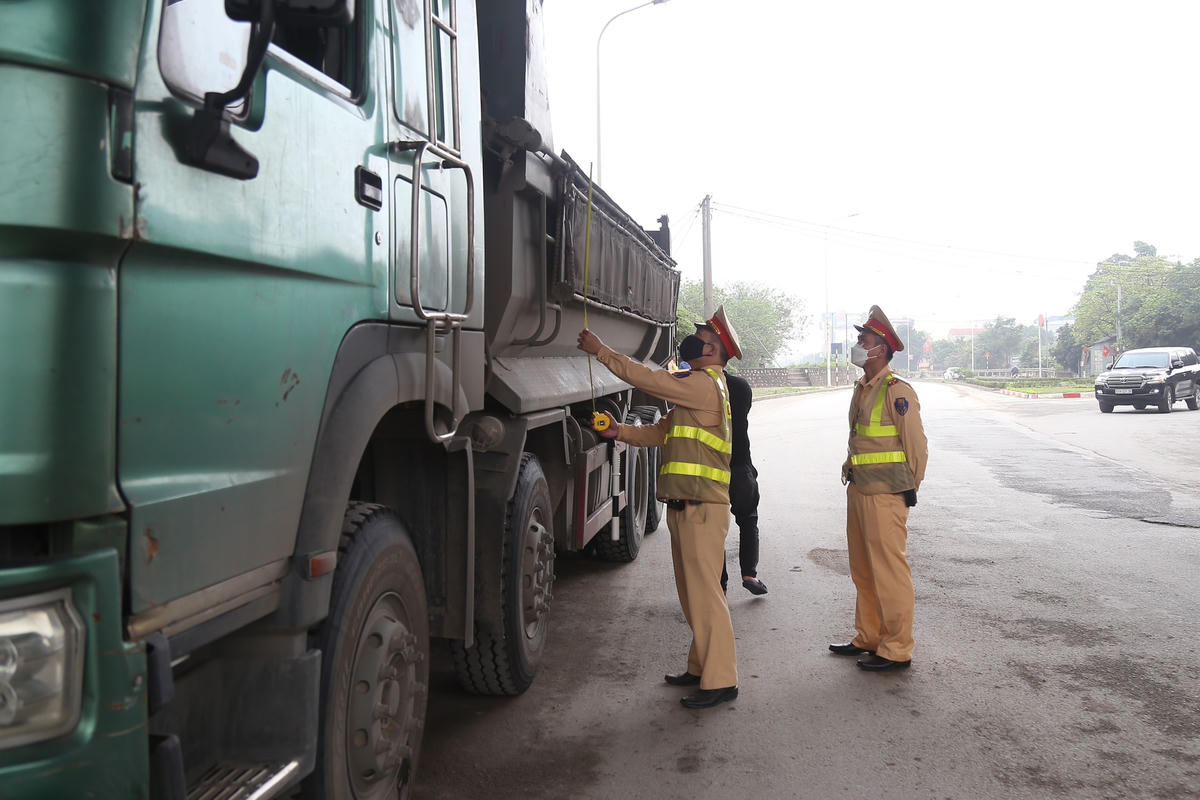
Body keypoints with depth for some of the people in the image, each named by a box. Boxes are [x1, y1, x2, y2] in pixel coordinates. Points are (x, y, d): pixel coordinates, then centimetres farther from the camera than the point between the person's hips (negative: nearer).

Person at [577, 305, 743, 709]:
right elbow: (661, 432, 19)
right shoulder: (696, 388, 22)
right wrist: (620, 431, 4)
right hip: (685, 505, 10)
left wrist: (600, 350, -8)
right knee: (692, 592, 14)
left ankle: (721, 680, -4)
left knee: (705, 592, -8)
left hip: (701, 506, -10)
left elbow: (652, 379, -15)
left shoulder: (705, 384, -10)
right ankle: (702, 667, 23)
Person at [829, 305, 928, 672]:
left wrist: (909, 487, -3)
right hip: (858, 488, 9)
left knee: (890, 569, -3)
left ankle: (896, 649, 6)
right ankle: (867, 638, 28)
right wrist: (851, 471, 16)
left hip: (885, 492, -9)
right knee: (863, 569, 16)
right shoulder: (862, 389, 14)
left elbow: (916, 444, -10)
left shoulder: (897, 391, -12)